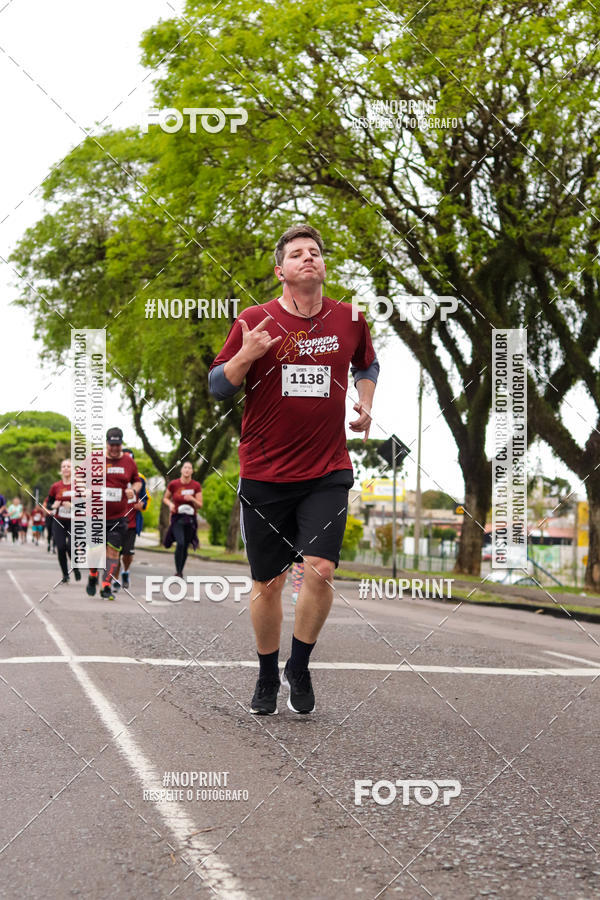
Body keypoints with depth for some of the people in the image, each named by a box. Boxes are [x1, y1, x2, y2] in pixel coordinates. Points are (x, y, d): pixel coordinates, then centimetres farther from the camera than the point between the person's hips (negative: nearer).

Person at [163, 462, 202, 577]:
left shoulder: (196, 486, -1)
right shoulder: (173, 484, -2)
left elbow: (199, 505, 2)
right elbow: (165, 498, 12)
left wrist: (192, 499, -18)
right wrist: (170, 504, -9)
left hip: (190, 519, 2)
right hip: (177, 518, -2)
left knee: (185, 547, 6)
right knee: (180, 543, -21)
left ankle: (180, 571, 25)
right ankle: (178, 572, -12)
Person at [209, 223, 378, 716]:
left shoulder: (351, 319, 6)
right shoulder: (254, 320, -1)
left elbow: (367, 365, 26)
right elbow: (217, 386, 1)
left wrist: (366, 405, 9)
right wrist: (246, 355, -17)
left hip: (328, 472, 1)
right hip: (264, 474, -1)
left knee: (320, 572, -14)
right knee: (267, 583, 6)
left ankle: (299, 668, 10)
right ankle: (267, 676, 28)